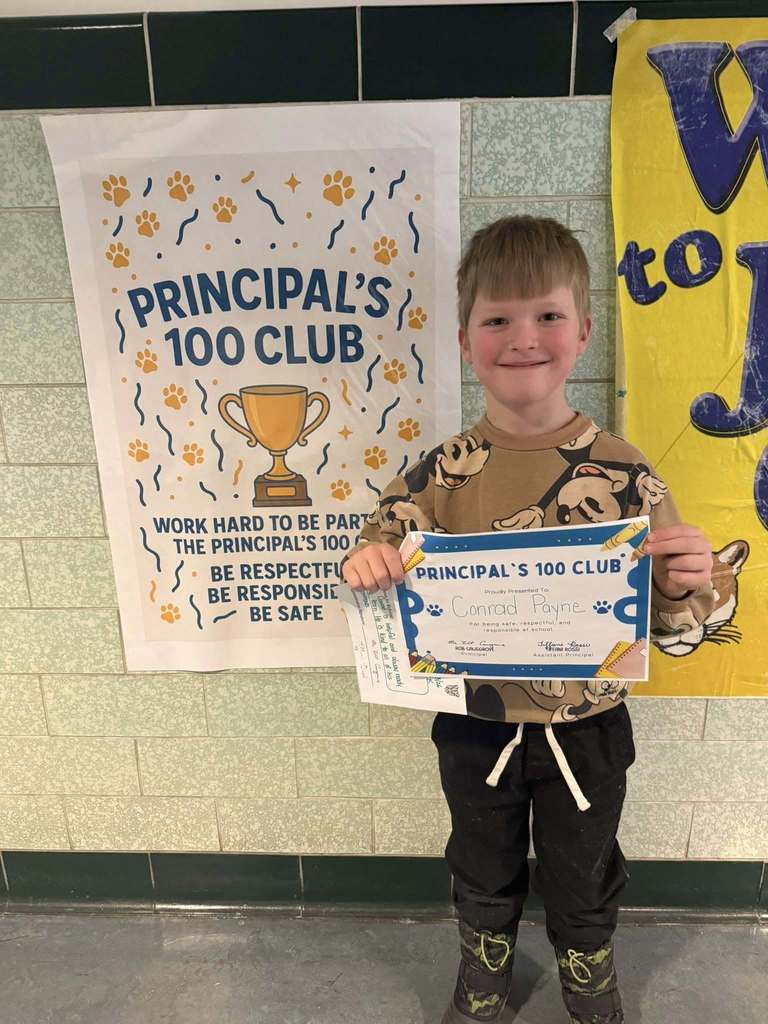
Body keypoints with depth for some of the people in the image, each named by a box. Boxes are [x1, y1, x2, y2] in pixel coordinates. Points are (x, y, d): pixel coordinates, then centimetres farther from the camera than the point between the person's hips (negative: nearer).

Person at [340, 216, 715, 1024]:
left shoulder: (626, 475, -16)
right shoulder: (440, 476, -15)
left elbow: (664, 620, -7)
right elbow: (385, 546, -5)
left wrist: (687, 586, -29)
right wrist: (365, 565, -28)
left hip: (586, 734, 0)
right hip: (476, 731, 1)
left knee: (582, 880, 27)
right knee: (484, 874, 28)